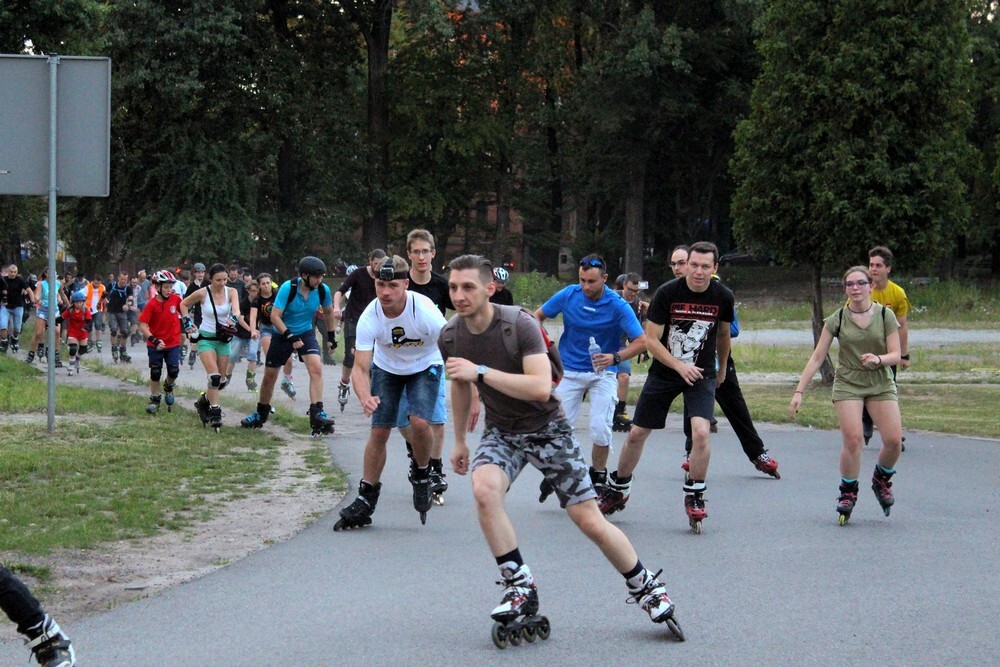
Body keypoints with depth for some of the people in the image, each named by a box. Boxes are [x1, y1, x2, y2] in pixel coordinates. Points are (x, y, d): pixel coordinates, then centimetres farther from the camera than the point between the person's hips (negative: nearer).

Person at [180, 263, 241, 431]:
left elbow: (236, 309, -25)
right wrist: (187, 322, -5)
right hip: (206, 338, -3)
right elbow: (184, 304, 6)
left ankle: (203, 401, 35)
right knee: (214, 377, -19)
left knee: (221, 382, 9)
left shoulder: (231, 292, -7)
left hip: (224, 339, 4)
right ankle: (215, 413, -13)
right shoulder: (202, 293, -11)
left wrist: (233, 318, -46)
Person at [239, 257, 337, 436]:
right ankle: (261, 415, 31)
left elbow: (329, 312, 8)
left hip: (306, 333, 1)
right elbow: (275, 316, -22)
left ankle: (317, 415, -26)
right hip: (282, 334, -1)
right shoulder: (288, 288, -24)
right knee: (269, 376, 9)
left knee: (316, 368, -24)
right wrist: (290, 337, -29)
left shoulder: (322, 290, -13)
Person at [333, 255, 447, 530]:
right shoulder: (369, 318, -27)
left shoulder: (425, 311, -32)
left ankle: (421, 474, 6)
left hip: (424, 368, -2)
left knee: (419, 422, -24)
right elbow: (360, 367, -28)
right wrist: (365, 398, -49)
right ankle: (365, 501, 10)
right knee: (378, 430, -5)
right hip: (386, 368, 2)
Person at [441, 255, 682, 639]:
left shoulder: (519, 325, -24)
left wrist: (481, 372, -37)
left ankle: (645, 586, 21)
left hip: (547, 430, -4)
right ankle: (520, 588, -18)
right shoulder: (450, 338, -6)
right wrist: (460, 441, 24)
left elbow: (541, 388, -35)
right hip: (501, 431, 4)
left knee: (590, 522, -4)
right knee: (484, 489, -29)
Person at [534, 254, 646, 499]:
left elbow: (641, 341, -16)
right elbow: (539, 315, 9)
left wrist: (615, 357, -30)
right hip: (569, 371, 2)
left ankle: (598, 478, 12)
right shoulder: (568, 295, -7)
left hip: (603, 373, -2)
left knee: (600, 429, -13)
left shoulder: (618, 306, -15)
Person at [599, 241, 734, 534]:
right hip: (664, 372, 0)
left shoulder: (723, 297, -8)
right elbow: (651, 339, -13)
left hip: (702, 374, 0)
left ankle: (694, 496, -3)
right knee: (637, 433, 6)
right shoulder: (667, 293, -16)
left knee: (701, 432, -22)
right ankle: (618, 489, 29)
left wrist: (722, 367, 24)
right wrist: (680, 366, -24)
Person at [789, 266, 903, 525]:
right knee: (852, 439, -17)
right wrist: (799, 391, -8)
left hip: (881, 384, 1)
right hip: (847, 384, -1)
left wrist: (878, 359, -26)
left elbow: (896, 354, -3)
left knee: (894, 440, -10)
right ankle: (848, 493, 3)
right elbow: (817, 358, -2)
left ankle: (881, 479, 20)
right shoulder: (837, 319, -2)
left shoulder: (886, 316, -1)